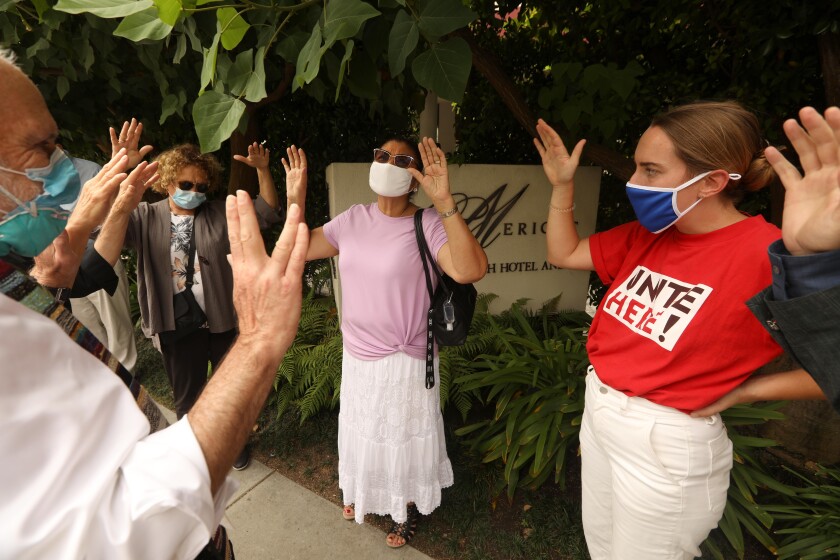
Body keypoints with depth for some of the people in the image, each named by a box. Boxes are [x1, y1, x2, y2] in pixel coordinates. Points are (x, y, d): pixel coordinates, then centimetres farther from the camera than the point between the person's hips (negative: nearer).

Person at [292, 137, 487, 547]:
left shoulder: (428, 224, -20)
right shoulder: (352, 219, -3)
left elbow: (470, 270, -37)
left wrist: (443, 202, -41)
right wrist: (296, 200, -6)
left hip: (403, 360, -5)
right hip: (356, 355, 5)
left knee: (403, 437, 19)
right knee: (362, 430, 28)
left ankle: (407, 510, 49)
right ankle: (362, 493, 58)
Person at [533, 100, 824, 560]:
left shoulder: (767, 255, -22)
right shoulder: (646, 236, 0)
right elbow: (563, 255, 7)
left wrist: (736, 391, -16)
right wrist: (562, 186, 0)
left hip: (666, 443, -7)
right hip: (598, 414, 7)